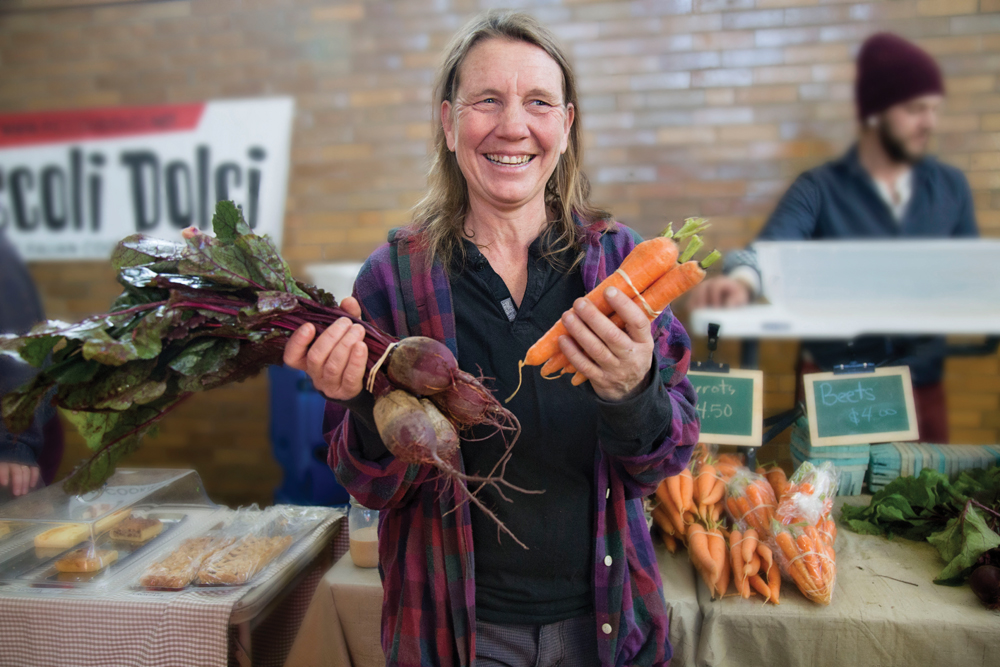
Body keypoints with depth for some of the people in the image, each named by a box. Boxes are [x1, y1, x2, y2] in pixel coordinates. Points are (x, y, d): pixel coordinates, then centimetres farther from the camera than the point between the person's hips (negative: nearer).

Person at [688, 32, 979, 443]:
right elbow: (772, 247, -24)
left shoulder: (951, 186, 6)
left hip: (921, 381, 3)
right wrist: (742, 281, -46)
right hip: (835, 379, -3)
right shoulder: (819, 189, -6)